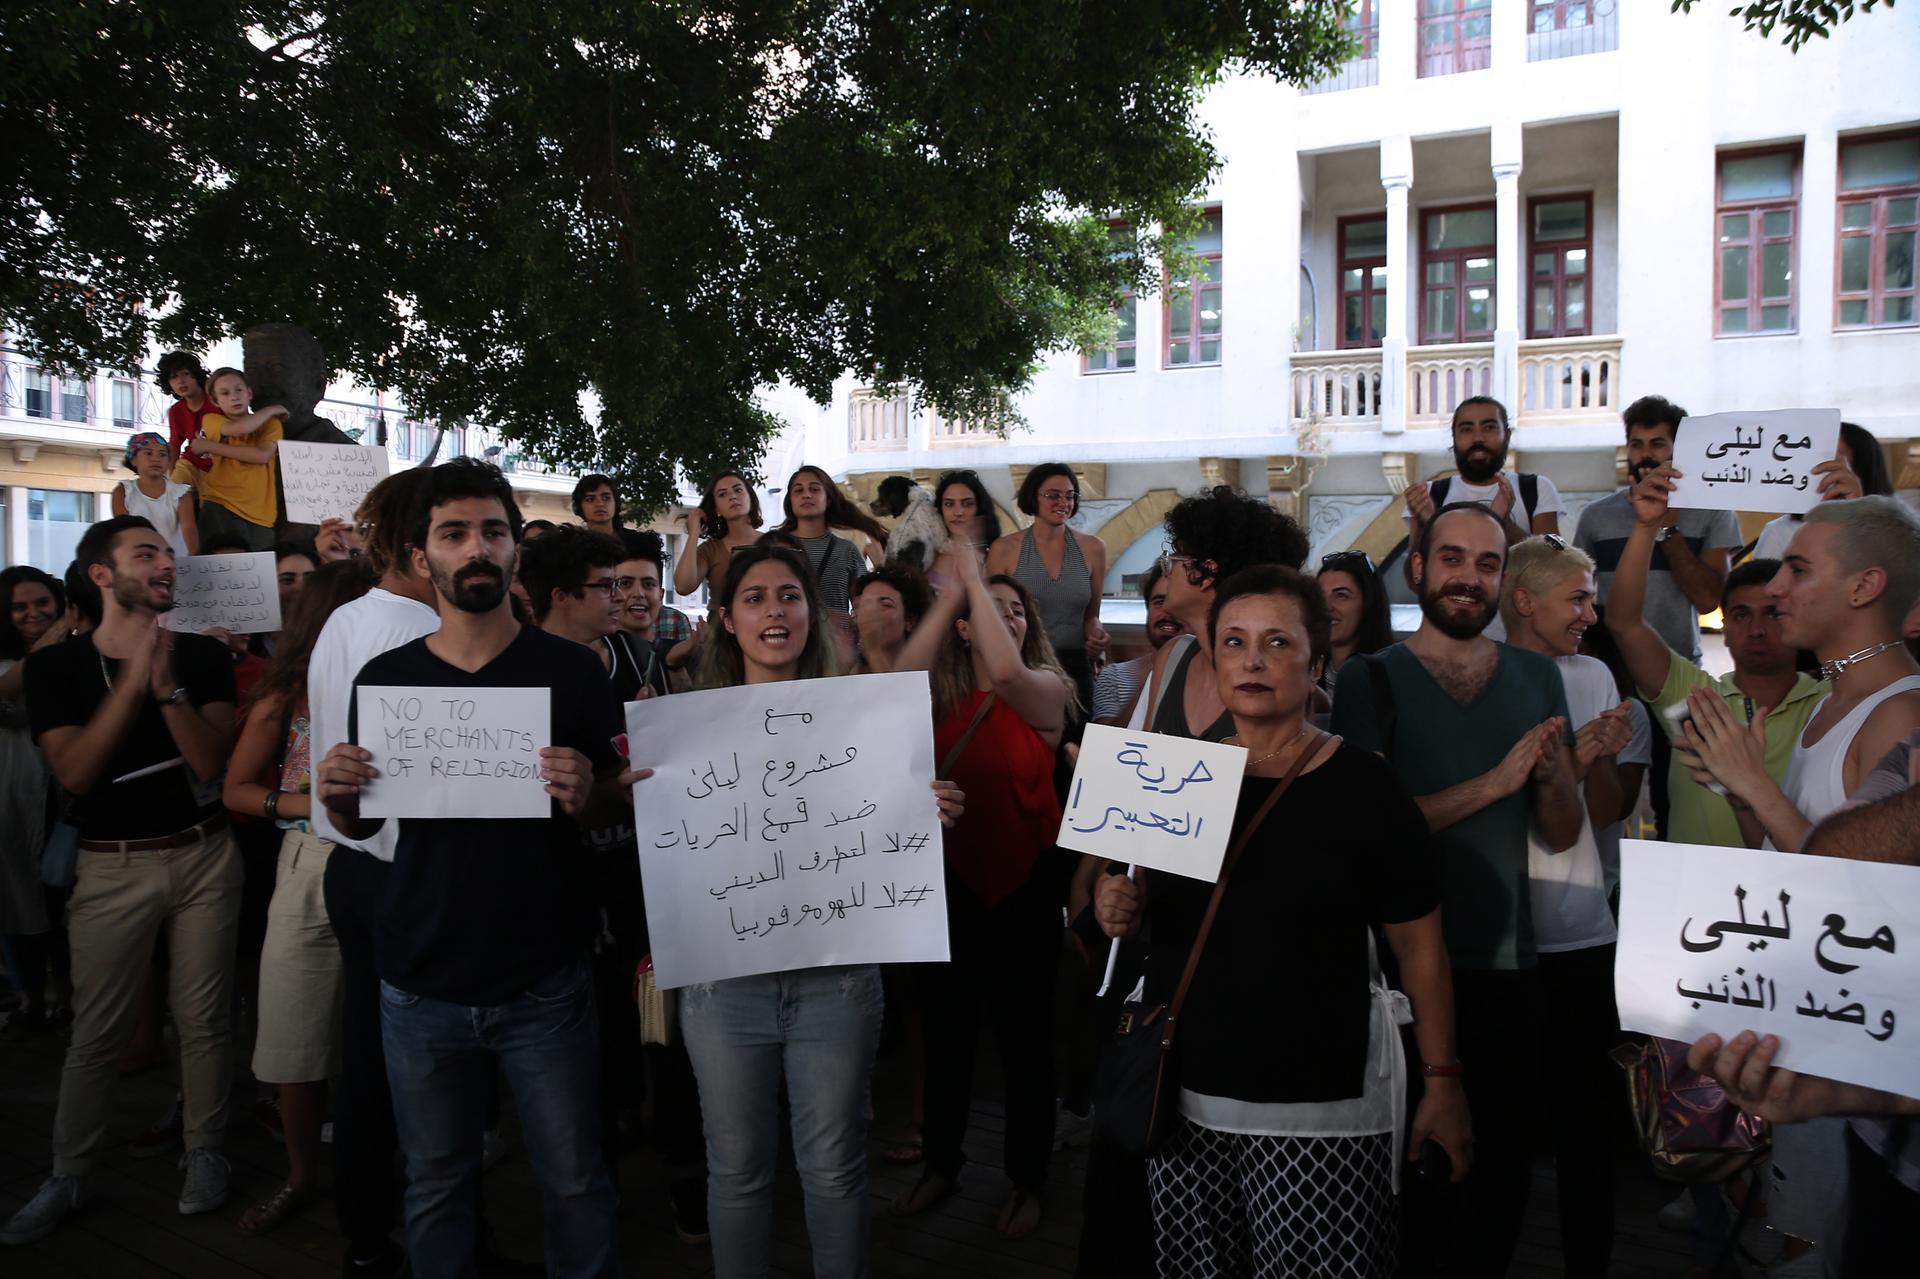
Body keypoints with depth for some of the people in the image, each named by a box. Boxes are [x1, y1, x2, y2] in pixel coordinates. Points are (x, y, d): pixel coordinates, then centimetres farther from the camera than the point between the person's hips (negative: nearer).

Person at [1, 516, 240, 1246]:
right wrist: (135, 677, -21)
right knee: (96, 1033, 6)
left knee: (203, 1019, 8)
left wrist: (168, 685, -21)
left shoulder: (201, 656, 1)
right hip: (113, 866, -1)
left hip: (204, 854, 1)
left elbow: (213, 761, -8)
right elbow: (74, 772, -14)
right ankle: (66, 1178, 21)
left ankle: (204, 1154, 23)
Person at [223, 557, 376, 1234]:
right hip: (310, 870, 2)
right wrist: (296, 804, -7)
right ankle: (301, 1175, 31)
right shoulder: (286, 700, 3)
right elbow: (236, 789, 9)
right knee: (299, 1040, 10)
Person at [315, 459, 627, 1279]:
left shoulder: (570, 671, -5)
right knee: (436, 1184, 16)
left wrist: (586, 796, -20)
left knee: (574, 1180, 9)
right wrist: (337, 797, -11)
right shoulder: (383, 678, 2)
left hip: (545, 985, -2)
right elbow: (363, 825, 11)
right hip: (420, 986, 2)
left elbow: (621, 806, 1)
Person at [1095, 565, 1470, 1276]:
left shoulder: (1364, 786, -7)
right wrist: (1120, 912, -4)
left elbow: (1419, 948, -4)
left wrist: (1443, 1083, -6)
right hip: (1184, 1096, 4)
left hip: (1318, 1109, -3)